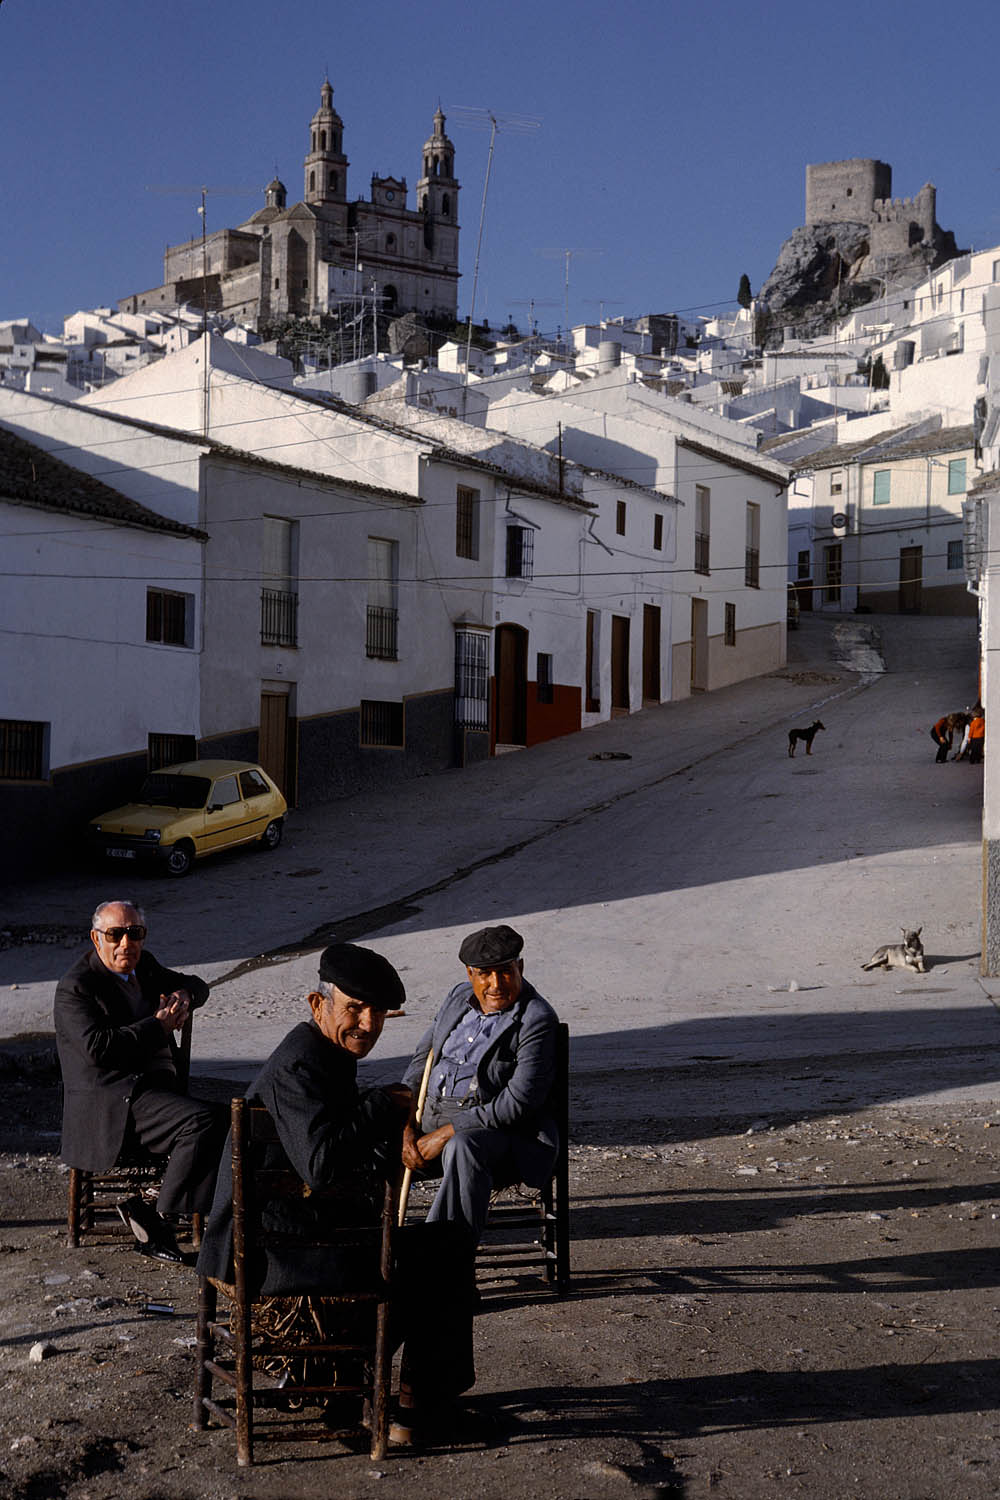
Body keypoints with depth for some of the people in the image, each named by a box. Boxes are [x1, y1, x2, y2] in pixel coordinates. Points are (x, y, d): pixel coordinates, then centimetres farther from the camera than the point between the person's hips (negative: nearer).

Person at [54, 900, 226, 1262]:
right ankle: (158, 1217, -14)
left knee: (225, 1129, -16)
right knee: (205, 1120, -27)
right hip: (113, 1100, -8)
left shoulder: (142, 966, 17)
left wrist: (184, 995, 5)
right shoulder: (75, 987, -7)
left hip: (163, 1087, 8)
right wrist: (160, 1024, -13)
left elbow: (196, 985, 30)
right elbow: (98, 1048, -20)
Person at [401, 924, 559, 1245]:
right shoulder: (459, 997, 10)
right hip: (430, 1119, 7)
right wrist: (408, 1129, -3)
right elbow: (421, 1060, 13)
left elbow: (517, 1103, -19)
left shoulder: (537, 1020, -12)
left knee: (464, 1147, -38)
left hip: (500, 1133, -7)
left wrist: (446, 1134, -19)